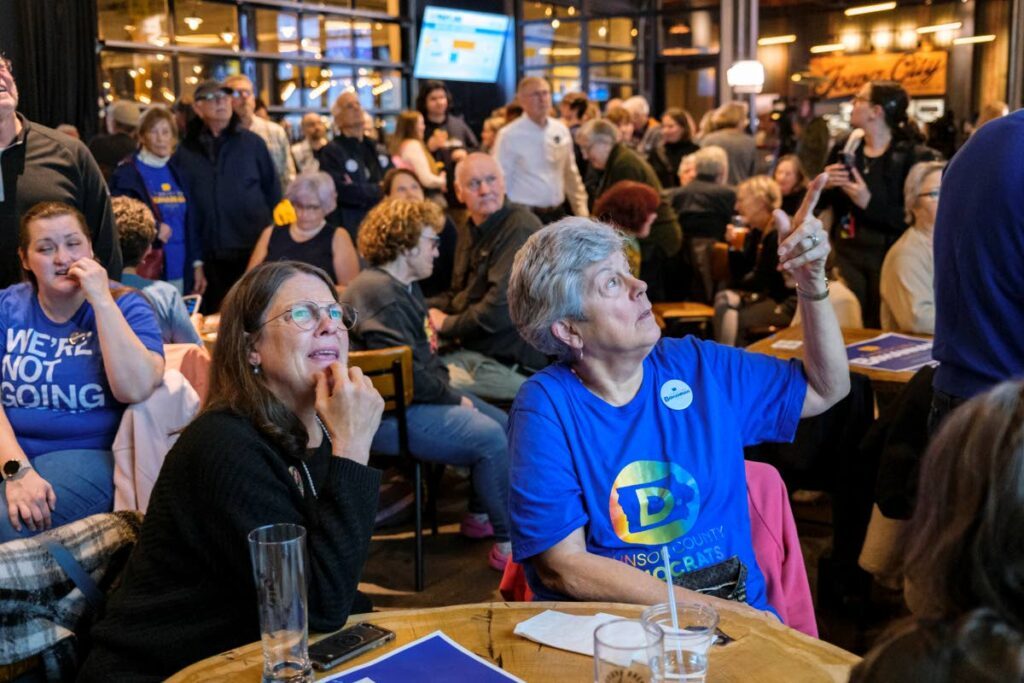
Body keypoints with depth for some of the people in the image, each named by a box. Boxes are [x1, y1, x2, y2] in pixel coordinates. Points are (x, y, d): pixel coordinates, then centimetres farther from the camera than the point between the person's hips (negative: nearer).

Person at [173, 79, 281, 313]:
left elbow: (273, 194, 8)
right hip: (212, 261, 1)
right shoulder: (185, 153, 5)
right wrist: (195, 262, 1)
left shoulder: (252, 143, 6)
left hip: (254, 252, 0)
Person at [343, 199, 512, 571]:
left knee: (503, 424, 8)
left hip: (420, 397, 12)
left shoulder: (404, 287, 17)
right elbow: (405, 372, -24)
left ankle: (480, 516, 19)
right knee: (489, 438, -22)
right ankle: (509, 544, -13)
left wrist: (450, 389, 11)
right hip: (389, 415, -12)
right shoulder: (378, 293, -18)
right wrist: (454, 399, -13)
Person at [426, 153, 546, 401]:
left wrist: (448, 324, -9)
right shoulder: (470, 232, 15)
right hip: (468, 349, 9)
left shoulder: (521, 227, -15)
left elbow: (501, 308, -22)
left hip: (510, 364, -9)